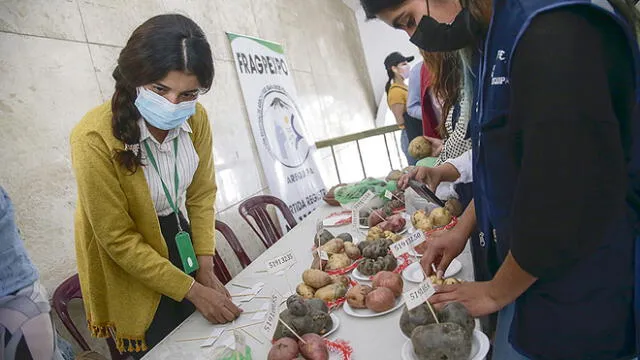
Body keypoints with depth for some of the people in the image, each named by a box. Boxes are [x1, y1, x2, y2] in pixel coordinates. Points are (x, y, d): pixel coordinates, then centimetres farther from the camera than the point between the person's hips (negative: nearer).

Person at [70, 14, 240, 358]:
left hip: (178, 237, 5)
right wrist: (192, 290, -19)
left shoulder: (195, 118, -15)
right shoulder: (95, 138, -30)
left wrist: (205, 268, -8)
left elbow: (201, 194, -3)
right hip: (128, 268, -5)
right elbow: (119, 239, -23)